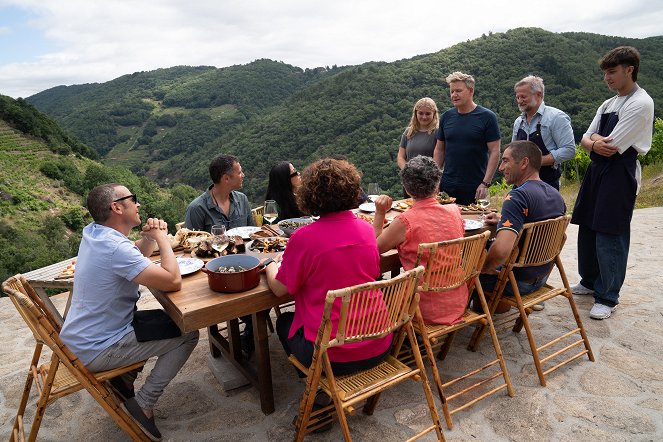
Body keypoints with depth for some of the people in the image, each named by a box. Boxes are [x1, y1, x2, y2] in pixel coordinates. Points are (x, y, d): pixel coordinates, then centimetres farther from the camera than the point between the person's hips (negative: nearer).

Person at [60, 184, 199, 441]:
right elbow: (173, 282, -30)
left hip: (78, 340, 9)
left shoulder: (92, 232, 2)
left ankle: (124, 378, 17)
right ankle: (143, 404, 1)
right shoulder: (115, 247, -28)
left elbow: (138, 255, 17)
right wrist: (162, 237, -17)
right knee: (188, 334, -3)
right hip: (96, 351, -9)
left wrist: (149, 237, -5)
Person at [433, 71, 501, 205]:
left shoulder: (487, 117, -4)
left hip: (474, 188, -3)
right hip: (447, 186, 3)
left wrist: (486, 183, -14)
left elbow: (494, 152, -6)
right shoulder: (446, 117, 7)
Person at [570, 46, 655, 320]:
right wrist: (594, 142, -12)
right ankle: (590, 282, 31)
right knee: (588, 229, 14)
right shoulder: (607, 105, 14)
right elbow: (585, 141, 10)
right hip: (596, 172, 8)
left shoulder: (641, 104, -12)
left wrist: (595, 138, 1)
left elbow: (611, 146, -18)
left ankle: (608, 298, 9)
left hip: (619, 176, -8)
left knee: (609, 237, -4)